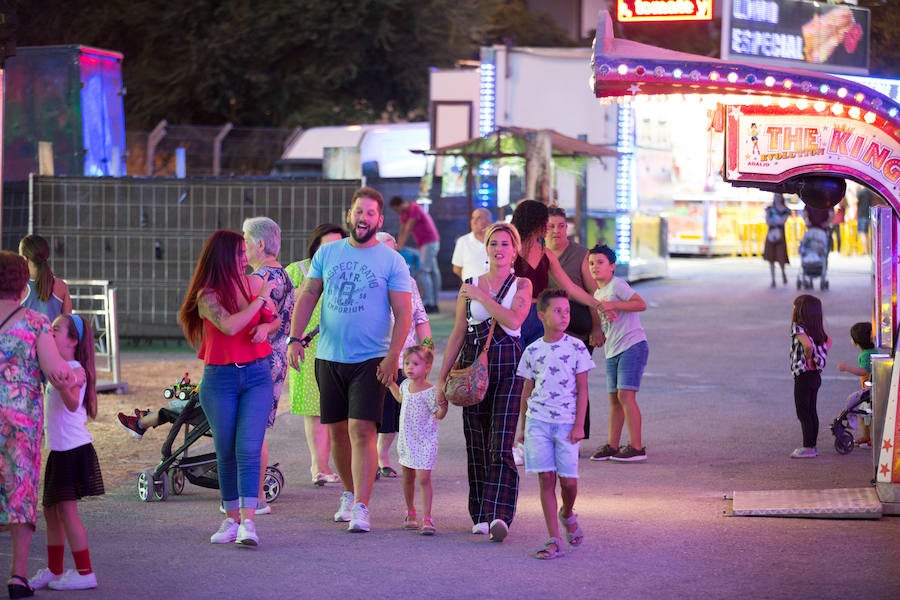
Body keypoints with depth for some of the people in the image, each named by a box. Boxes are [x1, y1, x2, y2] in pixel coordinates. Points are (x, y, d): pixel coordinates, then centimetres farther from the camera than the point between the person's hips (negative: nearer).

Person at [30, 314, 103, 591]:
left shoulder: (75, 370, -15)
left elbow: (72, 403, -31)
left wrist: (61, 382, -47)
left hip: (75, 449, -9)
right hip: (58, 449, 9)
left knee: (66, 509, -9)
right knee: (51, 511, 14)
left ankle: (85, 573, -5)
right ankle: (53, 571, 24)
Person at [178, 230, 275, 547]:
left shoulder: (255, 283, 4)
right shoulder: (207, 296, -7)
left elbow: (274, 318, 17)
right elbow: (229, 325, -24)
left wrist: (265, 328, -6)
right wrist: (261, 298, -15)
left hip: (256, 375, 1)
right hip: (219, 379, -1)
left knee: (248, 449, -11)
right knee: (226, 453, 5)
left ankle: (248, 523, -17)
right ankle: (232, 519, 16)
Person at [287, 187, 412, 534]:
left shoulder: (392, 261, -3)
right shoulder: (327, 253, 7)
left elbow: (403, 313, -5)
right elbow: (307, 297, 8)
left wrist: (392, 357, -15)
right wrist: (295, 338, -4)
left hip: (370, 359, -4)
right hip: (329, 358, 4)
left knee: (362, 430, -12)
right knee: (337, 431, 11)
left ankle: (361, 508, -12)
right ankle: (349, 493, 29)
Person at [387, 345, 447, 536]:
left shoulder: (429, 392, -18)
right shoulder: (406, 385, 2)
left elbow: (439, 415, -12)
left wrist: (443, 405, -32)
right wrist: (390, 383, 21)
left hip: (424, 442, -7)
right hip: (406, 439, 7)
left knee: (423, 478, -14)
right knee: (408, 477, 16)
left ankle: (427, 518, -12)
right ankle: (410, 513, 33)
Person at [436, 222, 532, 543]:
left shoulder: (522, 285, 3)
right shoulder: (469, 286, 9)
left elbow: (513, 320, -16)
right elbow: (458, 333, 10)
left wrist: (482, 296, -11)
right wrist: (442, 376, 7)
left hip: (508, 367, -3)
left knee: (501, 445, -12)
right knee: (476, 444, 4)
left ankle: (498, 515, -19)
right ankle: (481, 516, 12)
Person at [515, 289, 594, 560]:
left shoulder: (576, 347, -1)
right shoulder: (533, 351, 5)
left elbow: (582, 389, -1)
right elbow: (527, 390, 13)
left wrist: (579, 425, -7)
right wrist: (522, 426, 13)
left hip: (566, 423, -1)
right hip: (538, 421, 1)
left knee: (568, 480, -2)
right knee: (546, 478, -2)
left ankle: (567, 515, 33)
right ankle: (554, 540, 0)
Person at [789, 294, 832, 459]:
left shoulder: (799, 329, -18)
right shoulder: (817, 329, 7)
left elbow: (808, 345, -35)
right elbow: (828, 342, 21)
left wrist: (808, 359, -17)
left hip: (803, 376, -8)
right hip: (815, 376, 8)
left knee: (803, 413, -2)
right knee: (811, 412, 14)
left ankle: (808, 447, 0)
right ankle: (812, 445, 19)